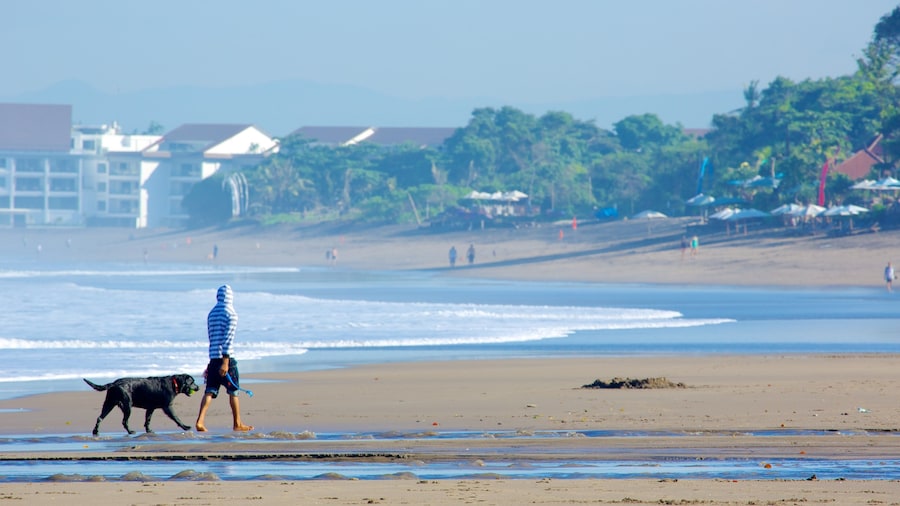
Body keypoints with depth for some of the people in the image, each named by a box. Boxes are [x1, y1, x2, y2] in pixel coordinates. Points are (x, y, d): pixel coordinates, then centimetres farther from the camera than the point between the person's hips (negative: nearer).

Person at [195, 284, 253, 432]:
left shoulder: (211, 313, 14)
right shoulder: (231, 314, -8)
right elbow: (228, 339, -15)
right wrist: (225, 362, -19)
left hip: (213, 357, 6)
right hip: (226, 357, -6)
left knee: (210, 391, 1)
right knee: (233, 391, 6)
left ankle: (200, 420, -14)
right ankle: (237, 424, 13)